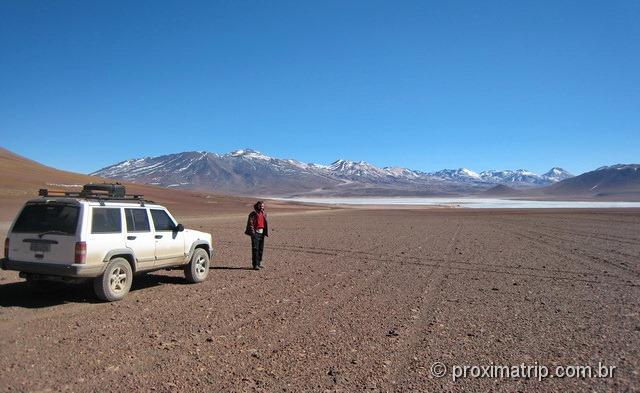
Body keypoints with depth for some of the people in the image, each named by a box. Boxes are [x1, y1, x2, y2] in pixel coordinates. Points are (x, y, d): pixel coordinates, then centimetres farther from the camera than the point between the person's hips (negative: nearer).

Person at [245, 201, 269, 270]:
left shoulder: (264, 214, 15)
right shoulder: (253, 214, -7)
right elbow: (250, 223, -11)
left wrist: (266, 232, 14)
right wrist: (253, 232, -18)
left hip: (262, 233, 7)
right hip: (255, 233, -7)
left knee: (261, 249, 11)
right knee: (255, 249, -9)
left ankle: (259, 263, 21)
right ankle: (255, 265, -10)